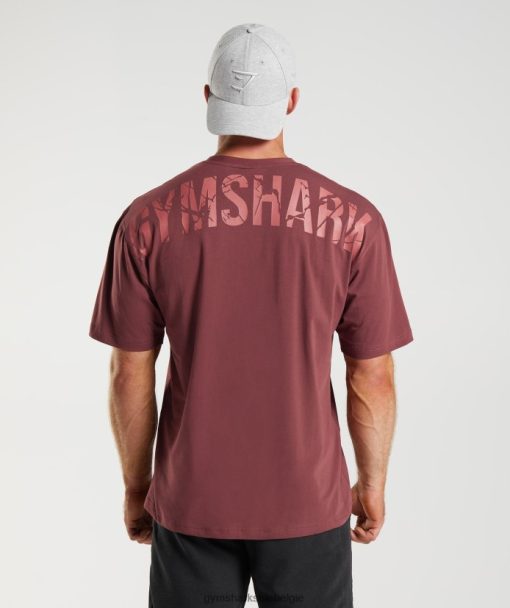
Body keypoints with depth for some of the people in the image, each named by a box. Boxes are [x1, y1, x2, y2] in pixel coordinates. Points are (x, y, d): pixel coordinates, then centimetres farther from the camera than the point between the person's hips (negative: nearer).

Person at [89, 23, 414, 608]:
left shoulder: (148, 219, -9)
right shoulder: (353, 219, -11)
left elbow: (130, 376, -5)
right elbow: (373, 379, -7)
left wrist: (136, 486, 9)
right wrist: (372, 484, 9)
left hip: (190, 502, 1)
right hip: (309, 503, 0)